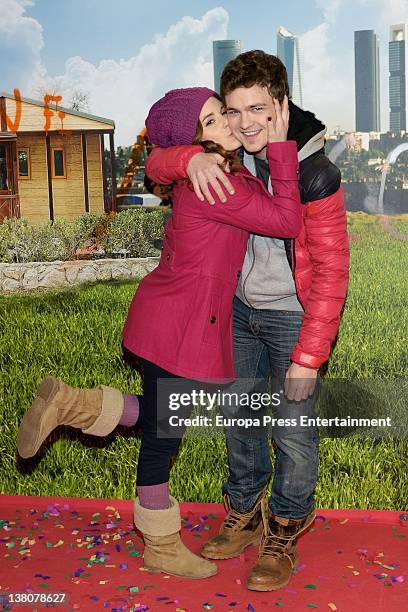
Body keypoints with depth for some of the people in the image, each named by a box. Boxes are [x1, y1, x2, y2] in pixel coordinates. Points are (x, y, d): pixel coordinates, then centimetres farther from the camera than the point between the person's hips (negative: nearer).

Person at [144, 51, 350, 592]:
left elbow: (331, 271, -21)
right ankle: (244, 515, 37)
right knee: (239, 418, 17)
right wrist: (191, 159, -28)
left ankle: (284, 532, 27)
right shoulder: (228, 157, -7)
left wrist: (308, 356, -21)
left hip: (293, 316, -5)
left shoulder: (314, 173, -23)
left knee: (293, 432, 3)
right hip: (240, 308, 6)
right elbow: (155, 165, -3)